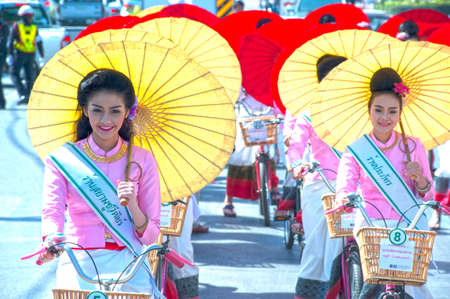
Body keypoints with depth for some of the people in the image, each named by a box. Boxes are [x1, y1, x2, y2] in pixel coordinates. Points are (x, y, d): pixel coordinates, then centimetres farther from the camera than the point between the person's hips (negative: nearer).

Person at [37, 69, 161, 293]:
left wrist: (133, 207, -15)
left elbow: (150, 236, 6)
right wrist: (51, 242, -32)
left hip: (128, 267, 1)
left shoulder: (141, 161, 7)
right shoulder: (62, 159, 4)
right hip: (79, 266, 0)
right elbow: (51, 211, -10)